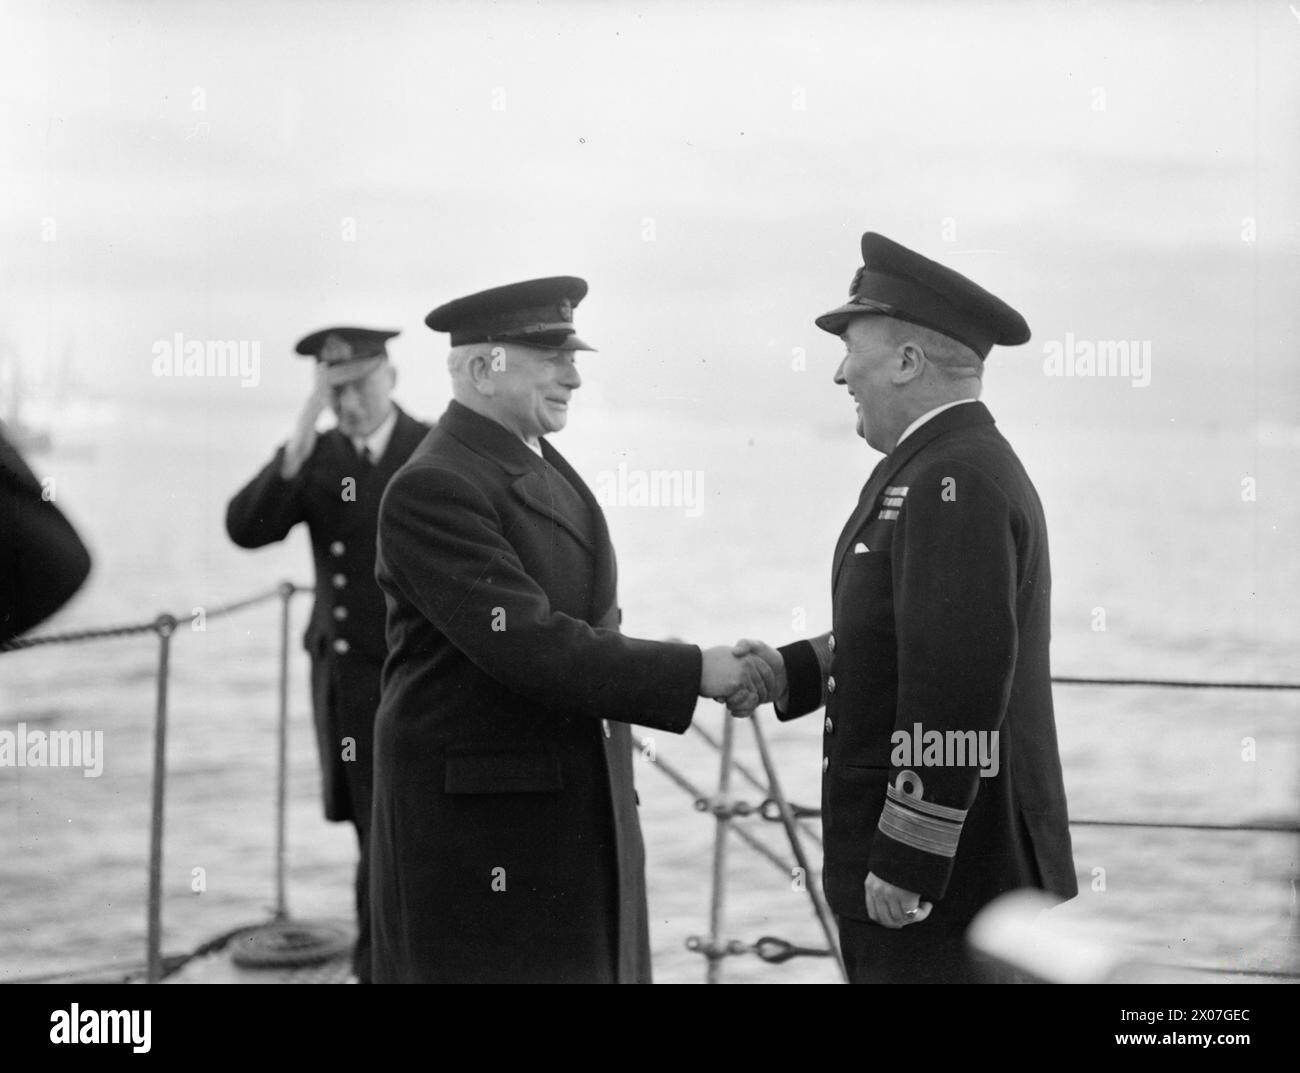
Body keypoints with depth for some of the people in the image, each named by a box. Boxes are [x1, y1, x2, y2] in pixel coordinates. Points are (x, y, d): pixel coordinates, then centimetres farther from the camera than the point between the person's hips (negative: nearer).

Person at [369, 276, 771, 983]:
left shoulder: (542, 467, 13)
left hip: (581, 810, 8)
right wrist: (693, 672, -22)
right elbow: (527, 646, -24)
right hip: (476, 813, -8)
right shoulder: (433, 487, -16)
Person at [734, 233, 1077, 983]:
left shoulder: (957, 484, -19)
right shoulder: (943, 470, 13)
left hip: (946, 871, -10)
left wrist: (905, 865, -21)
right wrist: (794, 671, 5)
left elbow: (956, 692, -24)